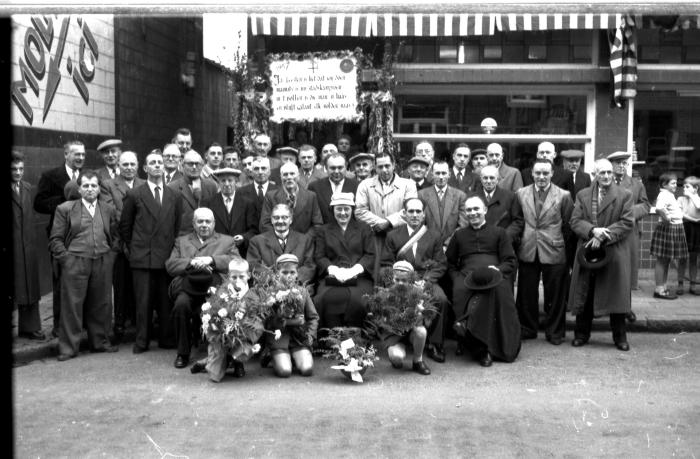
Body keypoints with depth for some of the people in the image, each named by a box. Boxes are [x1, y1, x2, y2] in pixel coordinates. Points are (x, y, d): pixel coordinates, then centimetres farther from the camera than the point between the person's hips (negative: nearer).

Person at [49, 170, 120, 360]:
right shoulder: (65, 209, 3)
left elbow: (115, 237, 17)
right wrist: (66, 258, -7)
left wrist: (111, 255, 4)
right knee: (72, 305, -1)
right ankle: (68, 347, 7)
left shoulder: (109, 210, 13)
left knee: (101, 304, 7)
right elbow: (55, 239, 2)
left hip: (103, 264, 3)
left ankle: (100, 341, 21)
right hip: (74, 263, -3)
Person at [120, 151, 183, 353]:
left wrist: (174, 248, 9)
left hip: (167, 256, 2)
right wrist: (131, 249, 8)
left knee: (166, 301, 4)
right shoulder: (134, 195, 2)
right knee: (143, 301, 0)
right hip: (142, 257, -2)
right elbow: (124, 226, 8)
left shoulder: (174, 196, 10)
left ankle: (167, 339, 16)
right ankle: (141, 342, 10)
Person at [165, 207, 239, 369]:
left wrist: (211, 260, -8)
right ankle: (182, 353, -13)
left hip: (215, 288, -2)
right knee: (181, 304, -31)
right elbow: (170, 265, 11)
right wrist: (192, 263, -6)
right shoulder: (181, 241, 27)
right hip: (188, 288, 2)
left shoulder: (227, 241, 23)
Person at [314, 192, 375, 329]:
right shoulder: (324, 231, 23)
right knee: (327, 298, -33)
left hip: (359, 277, 0)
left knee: (357, 299, -34)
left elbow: (371, 255, 9)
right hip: (332, 277, 1)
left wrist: (355, 269, -10)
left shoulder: (363, 228, 21)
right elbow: (319, 256, 10)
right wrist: (334, 269, -10)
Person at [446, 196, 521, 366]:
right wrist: (457, 279, 1)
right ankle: (482, 350, -32)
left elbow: (510, 261, 12)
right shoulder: (459, 235, 27)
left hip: (493, 277, -1)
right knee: (460, 291, -36)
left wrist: (497, 270, -10)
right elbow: (449, 264, 22)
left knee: (498, 288, -39)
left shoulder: (498, 232, 21)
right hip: (466, 277, 1)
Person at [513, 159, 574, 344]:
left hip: (553, 252, -3)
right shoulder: (521, 194, 5)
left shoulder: (563, 196, -4)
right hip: (528, 252, 3)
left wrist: (560, 244, -4)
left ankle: (554, 332, 18)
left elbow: (568, 225, -1)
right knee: (526, 294, 10)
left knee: (554, 295, 6)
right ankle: (527, 329, 24)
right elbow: (519, 221, 10)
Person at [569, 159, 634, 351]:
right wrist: (592, 230, -17)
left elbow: (627, 223, -5)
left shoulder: (624, 195, 3)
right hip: (587, 253, 2)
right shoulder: (582, 195, 10)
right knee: (583, 296, 6)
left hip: (615, 254, -2)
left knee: (616, 295, 2)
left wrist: (603, 236, -15)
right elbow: (575, 221, 2)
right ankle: (581, 334, 17)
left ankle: (620, 337, 14)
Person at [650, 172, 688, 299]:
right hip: (667, 229, -10)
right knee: (662, 260, -4)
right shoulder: (664, 195, -17)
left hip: (675, 230, 10)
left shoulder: (670, 195, 16)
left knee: (667, 260, 15)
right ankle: (659, 289, 0)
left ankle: (663, 287, 22)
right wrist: (666, 218, -24)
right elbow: (659, 208, -36)